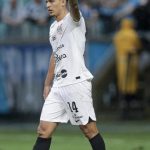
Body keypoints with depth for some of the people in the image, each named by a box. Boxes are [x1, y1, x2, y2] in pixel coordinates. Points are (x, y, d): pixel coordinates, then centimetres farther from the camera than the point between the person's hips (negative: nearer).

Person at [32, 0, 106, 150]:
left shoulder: (73, 19, -6)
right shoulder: (53, 27, 18)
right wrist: (47, 84, 26)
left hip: (76, 83, -8)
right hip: (58, 86, 8)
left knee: (89, 129, -3)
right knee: (43, 131, 2)